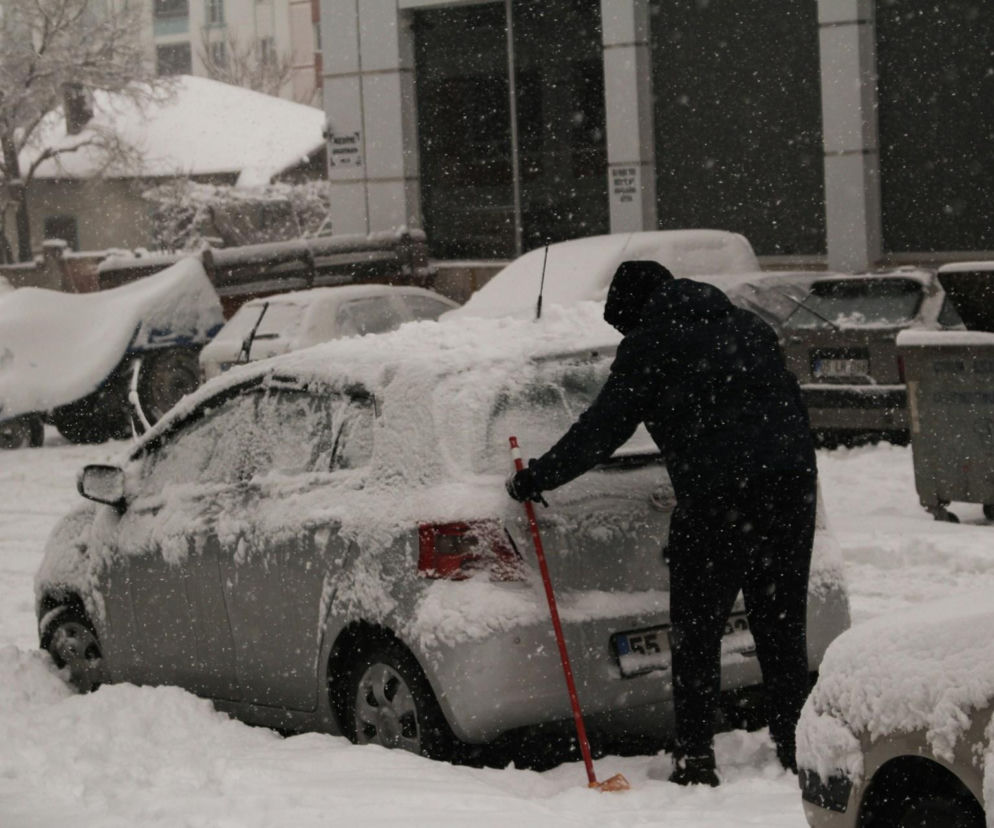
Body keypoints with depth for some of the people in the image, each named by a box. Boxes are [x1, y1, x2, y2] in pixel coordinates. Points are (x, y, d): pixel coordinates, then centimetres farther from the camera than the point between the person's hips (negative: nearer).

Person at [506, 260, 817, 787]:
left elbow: (603, 428, 1)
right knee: (782, 627, 12)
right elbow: (789, 403, 23)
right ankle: (794, 751, 13)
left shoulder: (649, 345, 3)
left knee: (696, 635, 2)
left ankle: (695, 760, 0)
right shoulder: (749, 328, 23)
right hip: (791, 485, 6)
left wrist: (538, 478, 11)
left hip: (715, 499, -6)